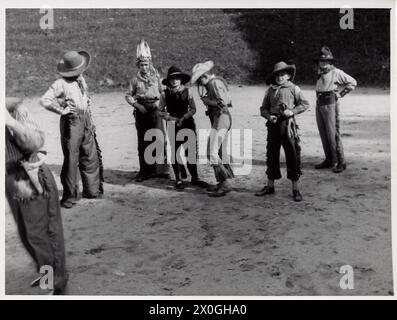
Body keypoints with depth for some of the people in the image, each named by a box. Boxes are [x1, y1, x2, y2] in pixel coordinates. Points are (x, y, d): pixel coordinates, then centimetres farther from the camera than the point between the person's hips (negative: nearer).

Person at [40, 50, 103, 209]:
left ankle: (92, 190, 26)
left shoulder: (81, 79, 12)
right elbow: (44, 100, -16)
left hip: (86, 120, 7)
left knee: (91, 157, 12)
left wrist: (90, 120, 18)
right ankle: (70, 196, 7)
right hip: (71, 122, -7)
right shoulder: (61, 84, -11)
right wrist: (61, 110, -15)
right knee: (71, 159, -2)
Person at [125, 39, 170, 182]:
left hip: (155, 110, -1)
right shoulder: (135, 80, 6)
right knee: (143, 141, 5)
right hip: (141, 111, 1)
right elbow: (128, 96, 10)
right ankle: (145, 170, 13)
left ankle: (162, 169, -1)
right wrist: (137, 105, -5)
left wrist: (159, 102, -7)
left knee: (160, 139, -9)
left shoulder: (156, 77, 5)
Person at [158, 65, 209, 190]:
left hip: (188, 123, 1)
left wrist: (184, 118, -11)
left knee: (192, 151, 1)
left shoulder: (187, 92, -1)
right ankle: (178, 179, 16)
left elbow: (193, 109, 2)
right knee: (175, 152, 3)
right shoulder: (165, 94, -2)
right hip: (173, 125, 0)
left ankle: (195, 177, 15)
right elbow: (160, 111, 5)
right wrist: (169, 117, -11)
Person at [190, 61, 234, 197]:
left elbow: (223, 102, -23)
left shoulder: (215, 83, -14)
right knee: (220, 151, 14)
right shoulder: (214, 82, 16)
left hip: (221, 118, -11)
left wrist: (207, 100, -12)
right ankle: (222, 183, 20)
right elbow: (228, 101, 17)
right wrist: (207, 100, 9)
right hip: (220, 119, 11)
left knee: (212, 152, -13)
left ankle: (226, 183, -12)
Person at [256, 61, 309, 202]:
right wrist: (269, 116, -7)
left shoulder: (293, 89, 3)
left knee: (293, 156, -2)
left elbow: (305, 104, 5)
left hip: (288, 124, -3)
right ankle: (270, 186, 23)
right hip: (273, 124, 3)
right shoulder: (270, 90, 10)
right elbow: (263, 108, 13)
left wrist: (293, 111, -10)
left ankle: (295, 189, 8)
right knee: (271, 155, 10)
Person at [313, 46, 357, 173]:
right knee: (324, 134, 10)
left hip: (330, 104, -8)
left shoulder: (336, 72, -6)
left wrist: (340, 94, -7)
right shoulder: (320, 74, 15)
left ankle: (341, 162, -4)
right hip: (319, 105, 8)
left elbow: (352, 82, -7)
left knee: (333, 135, -9)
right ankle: (329, 160, 18)